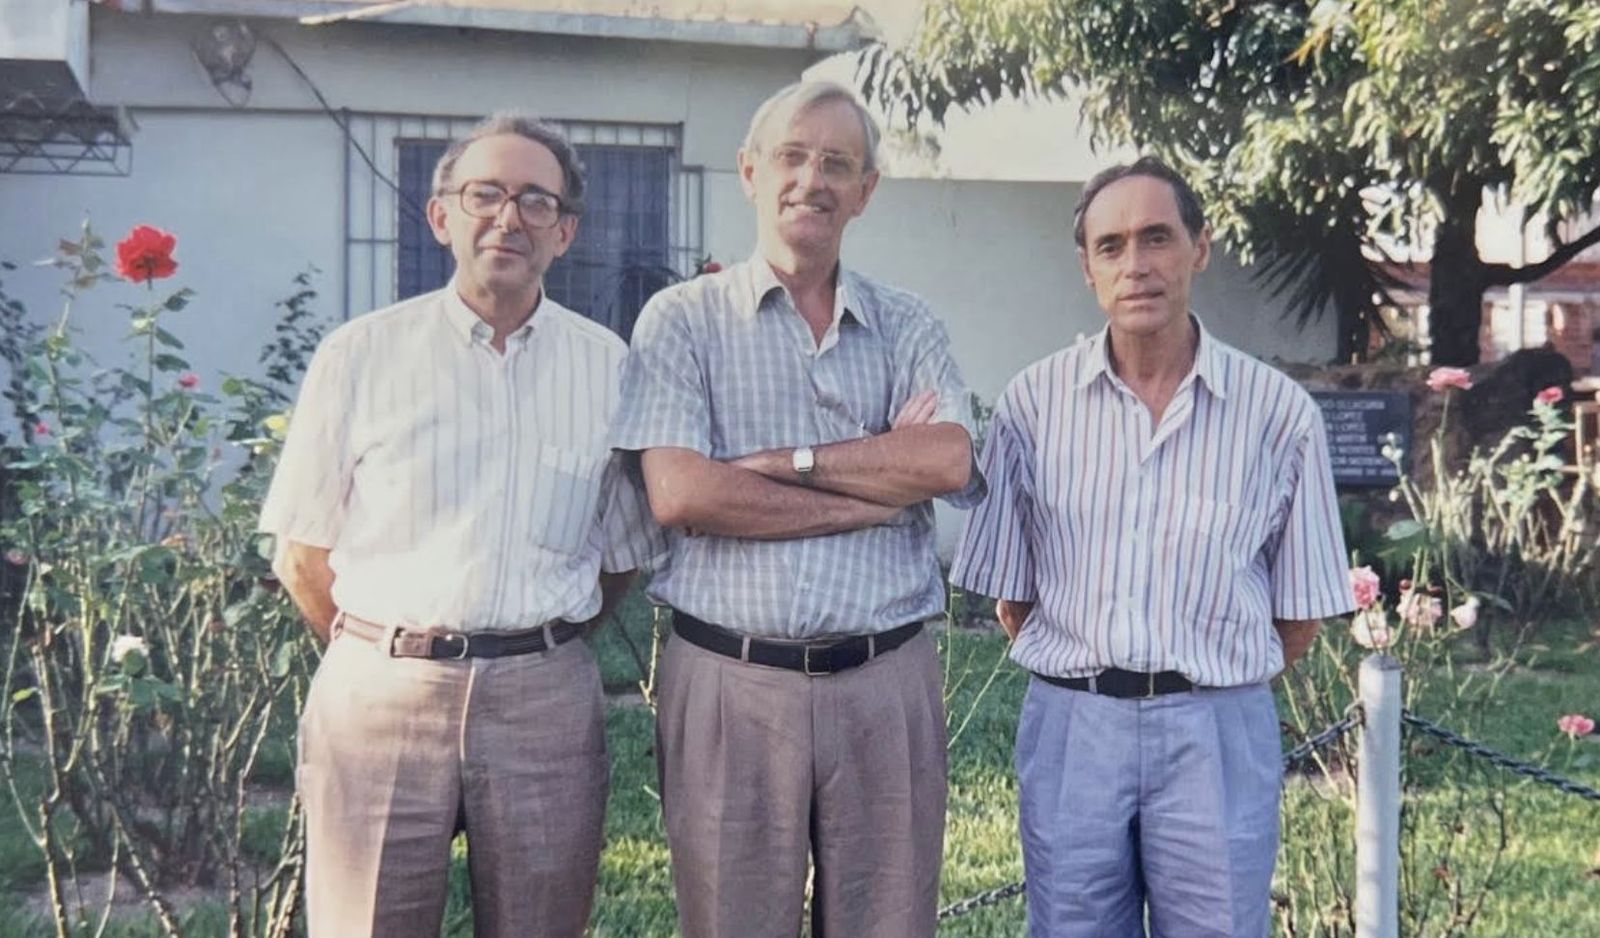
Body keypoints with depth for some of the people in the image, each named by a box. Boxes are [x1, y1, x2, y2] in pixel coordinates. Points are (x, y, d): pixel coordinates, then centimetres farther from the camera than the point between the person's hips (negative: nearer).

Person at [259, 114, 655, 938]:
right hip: (379, 694, -1)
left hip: (545, 705, 2)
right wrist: (394, 653, 3)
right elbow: (302, 554, 5)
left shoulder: (608, 367, 6)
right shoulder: (360, 355, 3)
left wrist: (530, 645, 6)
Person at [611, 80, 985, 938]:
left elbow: (948, 462, -8)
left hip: (884, 684, 2)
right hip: (729, 682, -2)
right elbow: (680, 495, -12)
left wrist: (778, 460, -12)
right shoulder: (682, 320, 3)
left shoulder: (908, 328, 11)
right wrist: (884, 482, -8)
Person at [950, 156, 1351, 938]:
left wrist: (1205, 681, 6)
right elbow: (1009, 596, 7)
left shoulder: (1278, 410, -1)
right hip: (1071, 726, 1)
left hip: (1218, 733, -1)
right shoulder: (1032, 403, 1)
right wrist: (1089, 672, 4)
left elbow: (1301, 612, 6)